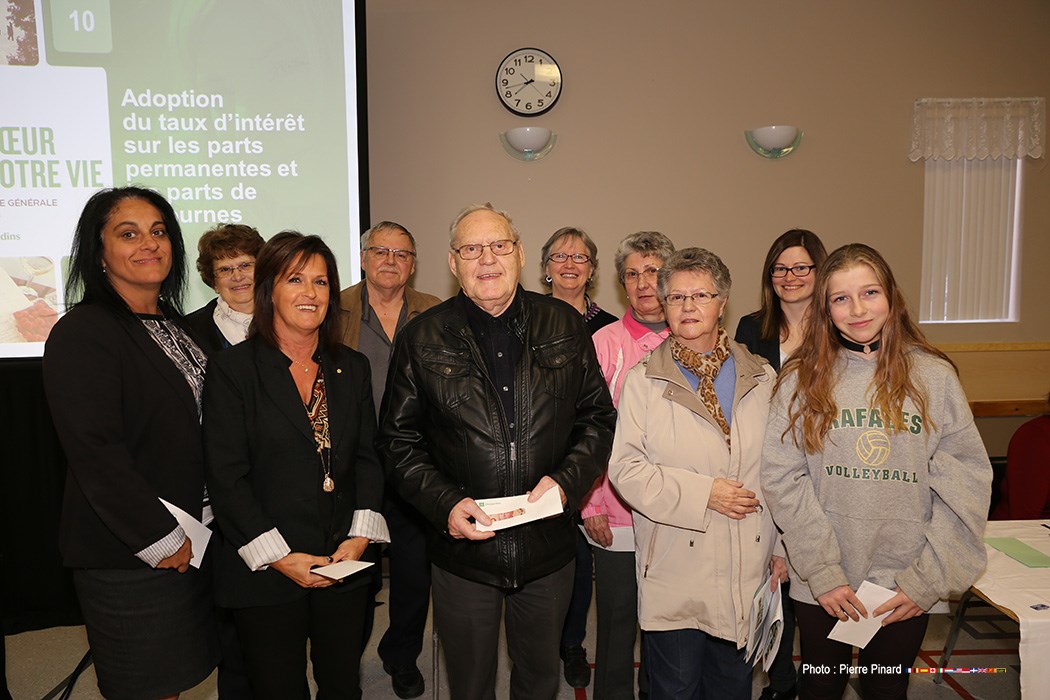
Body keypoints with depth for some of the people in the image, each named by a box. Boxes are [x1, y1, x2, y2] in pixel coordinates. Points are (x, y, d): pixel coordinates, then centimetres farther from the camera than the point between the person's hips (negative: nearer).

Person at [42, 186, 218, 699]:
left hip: (194, 540, 7)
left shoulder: (178, 327, 10)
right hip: (129, 557, -7)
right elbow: (96, 454, -20)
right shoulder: (81, 334, -15)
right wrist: (161, 540, -16)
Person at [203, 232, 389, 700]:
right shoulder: (232, 369, -6)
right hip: (265, 573, -3)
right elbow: (226, 478, -9)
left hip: (345, 565, 4)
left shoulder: (352, 368, 6)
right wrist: (279, 556, -13)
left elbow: (368, 458, 7)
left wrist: (360, 537, -5)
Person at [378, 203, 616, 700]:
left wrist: (567, 480, -12)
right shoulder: (422, 338, -4)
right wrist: (445, 504, -15)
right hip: (462, 549, -1)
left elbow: (599, 416, 4)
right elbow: (398, 440, -1)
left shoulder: (564, 326, 0)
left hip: (548, 547, 2)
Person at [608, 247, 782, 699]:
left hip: (747, 572, 3)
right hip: (675, 573, -2)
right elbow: (625, 468, -9)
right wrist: (702, 493, -16)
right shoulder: (643, 381, -3)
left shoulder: (761, 378, 6)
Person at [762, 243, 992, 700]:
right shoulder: (801, 380, -4)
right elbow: (782, 479, -9)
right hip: (819, 586, 0)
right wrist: (823, 572, -13)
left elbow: (965, 483, -5)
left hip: (907, 590, 0)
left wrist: (927, 580, -9)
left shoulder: (934, 376, -3)